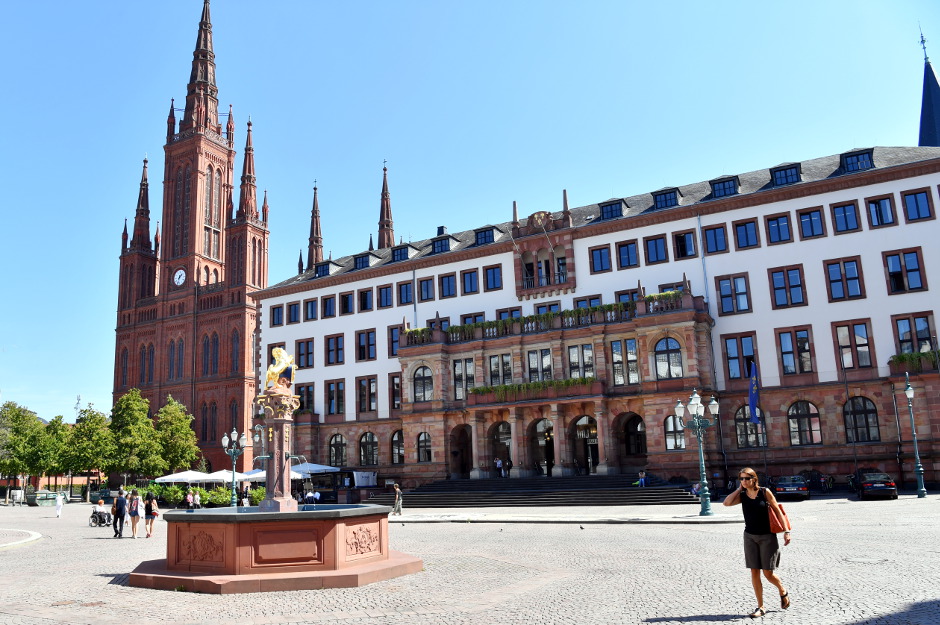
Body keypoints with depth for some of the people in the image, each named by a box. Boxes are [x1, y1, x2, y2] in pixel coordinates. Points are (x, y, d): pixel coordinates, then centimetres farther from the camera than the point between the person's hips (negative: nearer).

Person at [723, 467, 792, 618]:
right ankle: (760, 607, 14)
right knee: (754, 572, 3)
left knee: (768, 573, 0)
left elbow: (778, 511, -5)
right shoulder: (742, 496, 0)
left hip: (767, 537, -3)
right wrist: (739, 489, -8)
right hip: (750, 536, 4)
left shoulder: (765, 492, -9)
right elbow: (726, 503, -14)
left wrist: (786, 531, -8)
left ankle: (783, 592, 32)